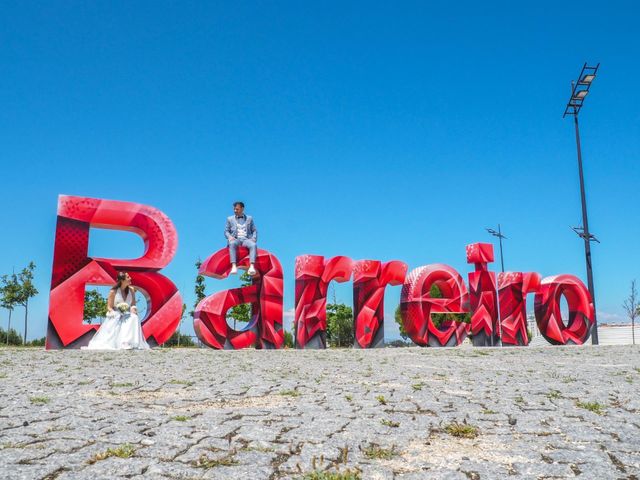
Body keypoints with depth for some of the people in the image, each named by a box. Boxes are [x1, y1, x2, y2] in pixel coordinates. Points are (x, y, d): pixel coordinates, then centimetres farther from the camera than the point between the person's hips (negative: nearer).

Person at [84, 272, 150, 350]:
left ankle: (130, 344, -34)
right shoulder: (113, 292, -9)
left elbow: (133, 304, 9)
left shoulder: (131, 290, 2)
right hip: (116, 316, -3)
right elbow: (109, 307, -5)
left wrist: (133, 309, -14)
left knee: (134, 318, -31)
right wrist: (115, 314, -22)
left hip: (127, 315, 3)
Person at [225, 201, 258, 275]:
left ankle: (252, 267, -49)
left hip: (246, 239, 0)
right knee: (232, 244, -37)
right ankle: (234, 266, -48)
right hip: (235, 239, 0)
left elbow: (254, 230, 17)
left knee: (253, 245, -34)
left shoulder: (249, 218, 20)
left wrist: (254, 238, -4)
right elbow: (226, 231, 15)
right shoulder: (230, 219, 20)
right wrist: (229, 236, -8)